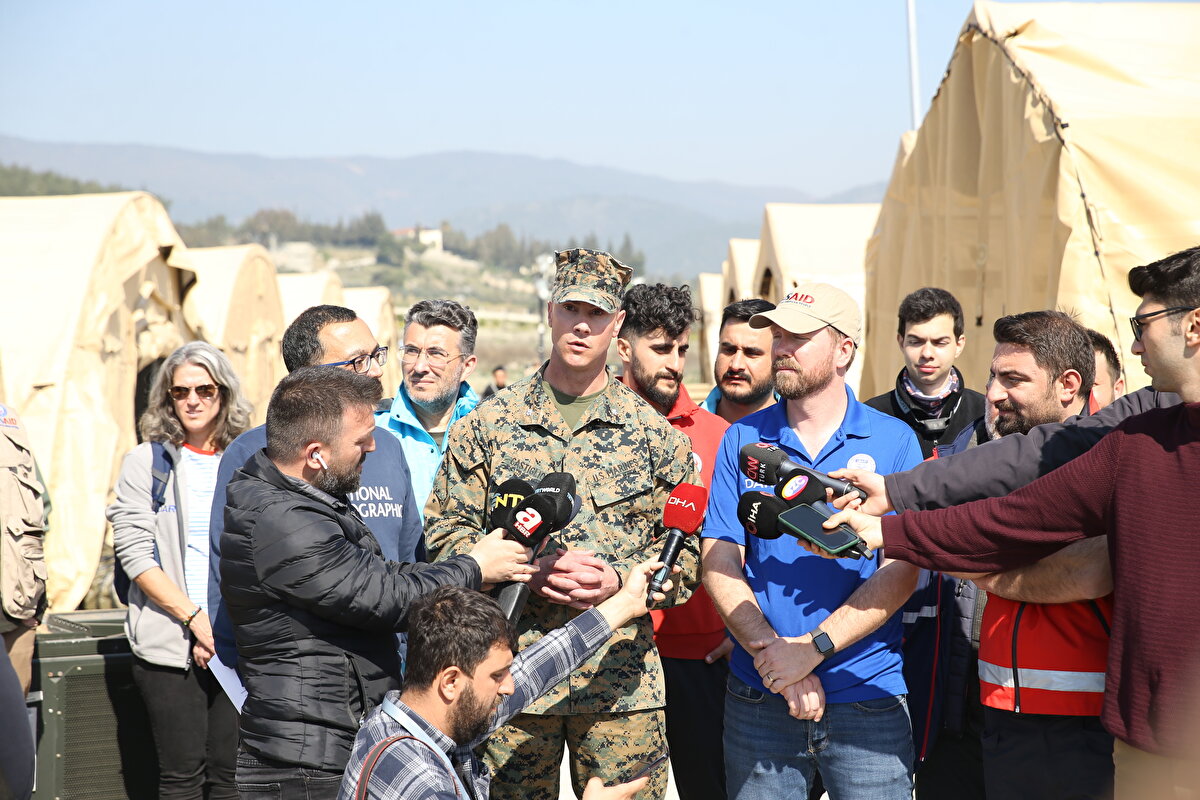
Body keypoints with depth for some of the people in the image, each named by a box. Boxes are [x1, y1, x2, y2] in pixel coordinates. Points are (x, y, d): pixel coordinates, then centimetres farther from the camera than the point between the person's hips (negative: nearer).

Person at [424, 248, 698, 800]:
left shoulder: (653, 433, 6)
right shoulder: (487, 425, 4)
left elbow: (685, 551, 6)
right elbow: (445, 533, 2)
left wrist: (619, 579, -13)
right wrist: (528, 571, -12)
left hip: (622, 683, 0)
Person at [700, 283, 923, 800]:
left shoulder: (894, 441, 0)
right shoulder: (742, 440, 5)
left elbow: (900, 573, -7)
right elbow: (719, 563, -1)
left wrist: (813, 648, -17)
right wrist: (774, 656, -14)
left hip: (867, 695, -2)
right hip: (758, 699, 2)